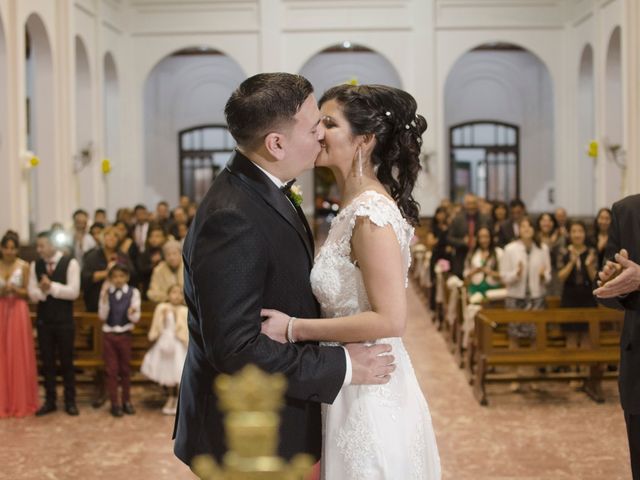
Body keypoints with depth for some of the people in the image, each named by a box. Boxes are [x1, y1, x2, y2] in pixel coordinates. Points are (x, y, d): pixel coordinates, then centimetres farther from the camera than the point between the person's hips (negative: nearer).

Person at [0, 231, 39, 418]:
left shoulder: (24, 266, -3)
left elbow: (27, 293, 0)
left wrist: (16, 290, -18)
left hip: (18, 311, -2)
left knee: (19, 357, 0)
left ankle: (21, 403, 9)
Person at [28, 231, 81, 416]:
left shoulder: (70, 263, -9)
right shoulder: (35, 265, 3)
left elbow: (73, 292, -17)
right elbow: (32, 293, 0)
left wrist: (52, 286, -21)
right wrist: (43, 291, -21)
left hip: (64, 321, -3)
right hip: (43, 320, 3)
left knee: (66, 361, 5)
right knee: (47, 362, 9)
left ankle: (70, 401, 15)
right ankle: (50, 401, 18)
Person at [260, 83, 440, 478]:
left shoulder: (371, 213, -21)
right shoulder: (356, 207, 7)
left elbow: (389, 320, -25)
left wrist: (294, 329, -21)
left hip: (369, 397, -9)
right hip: (355, 389, 9)